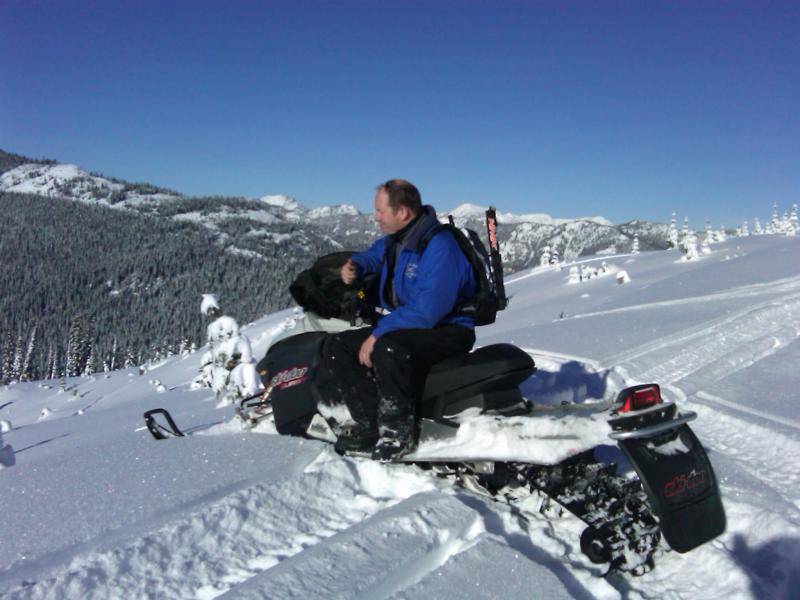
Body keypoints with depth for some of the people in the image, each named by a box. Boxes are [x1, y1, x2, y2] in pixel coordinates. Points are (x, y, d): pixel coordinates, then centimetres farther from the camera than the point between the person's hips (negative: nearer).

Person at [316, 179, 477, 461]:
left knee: (389, 348, -39)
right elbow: (374, 254, 32)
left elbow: (427, 312, -28)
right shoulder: (394, 240, 7)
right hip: (400, 326, 9)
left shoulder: (440, 247, -21)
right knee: (336, 347, -4)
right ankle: (369, 421, -14)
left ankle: (398, 431, -21)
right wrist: (355, 265, 9)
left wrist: (378, 334, -26)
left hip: (447, 330, -9)